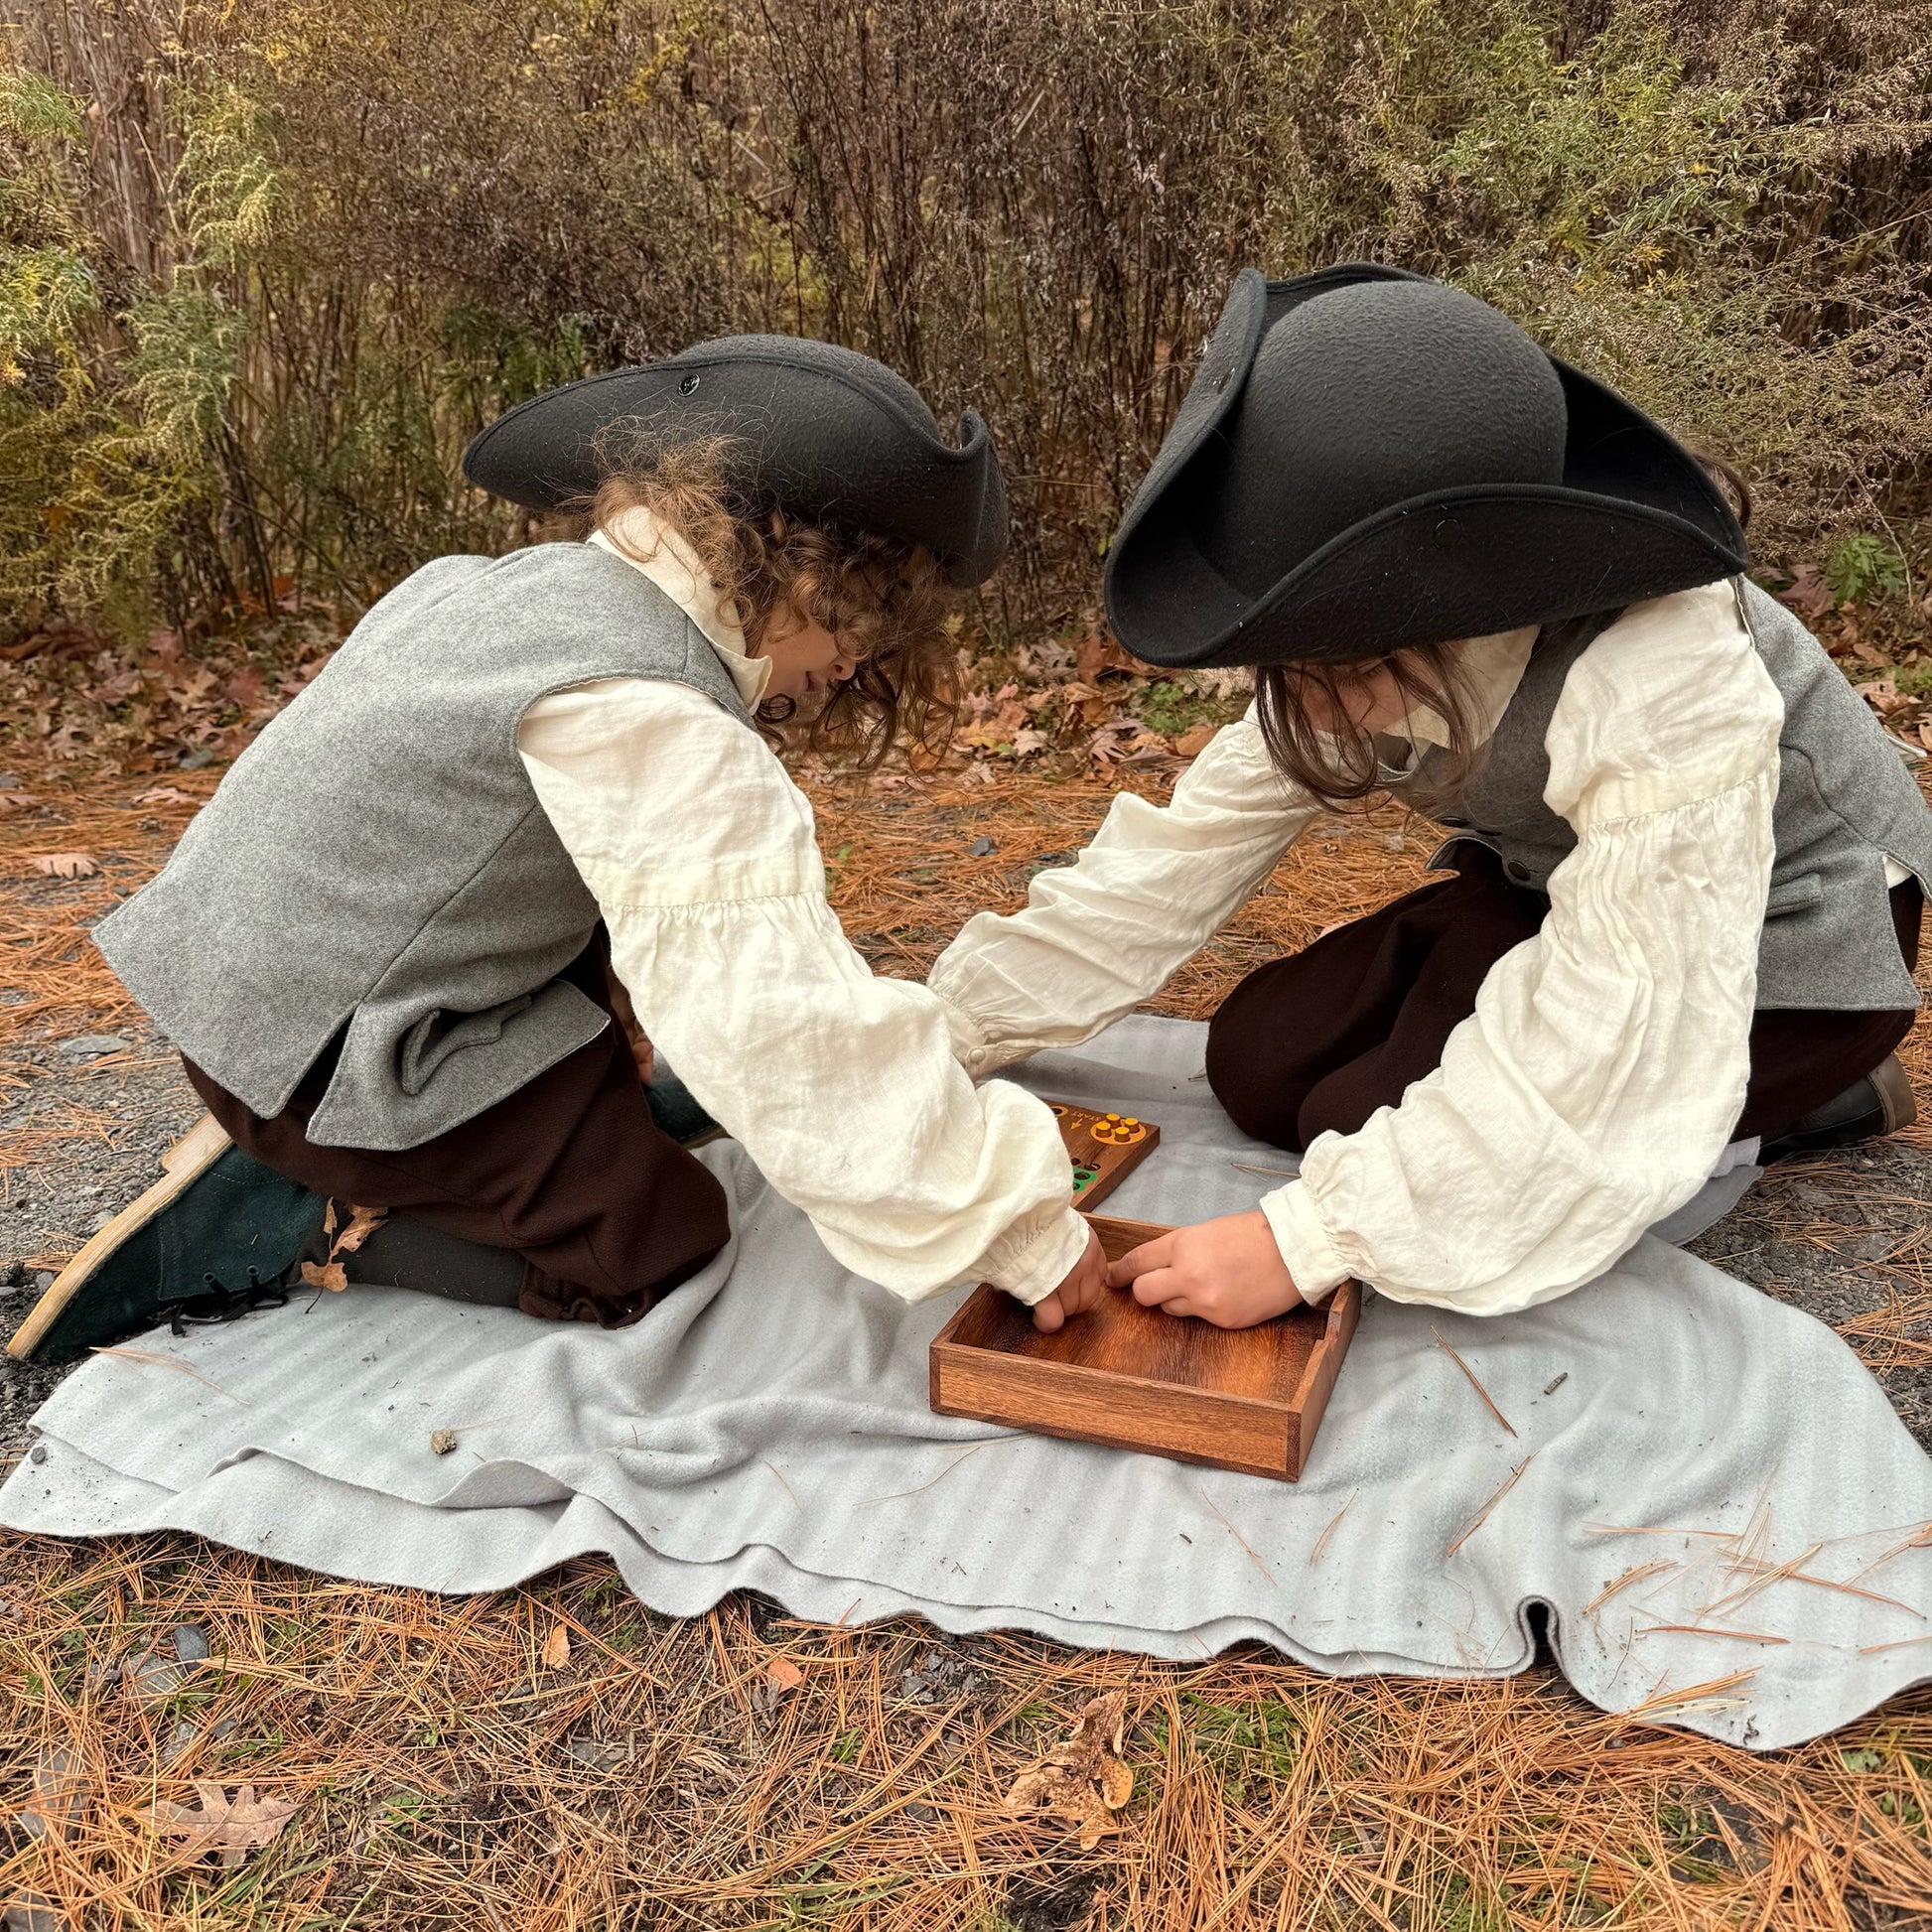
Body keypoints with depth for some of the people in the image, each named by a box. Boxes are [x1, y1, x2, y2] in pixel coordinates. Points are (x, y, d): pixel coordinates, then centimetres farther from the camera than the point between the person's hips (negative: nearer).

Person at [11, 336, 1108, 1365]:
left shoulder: (525, 580, 4)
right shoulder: (655, 728, -27)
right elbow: (806, 1036, -30)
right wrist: (1026, 1226, -23)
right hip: (325, 1051, -9)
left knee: (678, 1087, 15)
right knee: (660, 1241, -2)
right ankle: (269, 1228, -4)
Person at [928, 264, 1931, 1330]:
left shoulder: (1661, 698, -39)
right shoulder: (1369, 663, -17)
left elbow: (1616, 1037, -41)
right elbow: (1183, 852, -12)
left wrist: (1305, 1241, -44)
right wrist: (946, 1031, -16)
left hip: (1783, 944, -7)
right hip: (1558, 886, 7)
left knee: (1380, 1131, -21)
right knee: (1260, 1064, -4)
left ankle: (1758, 1111, 0)